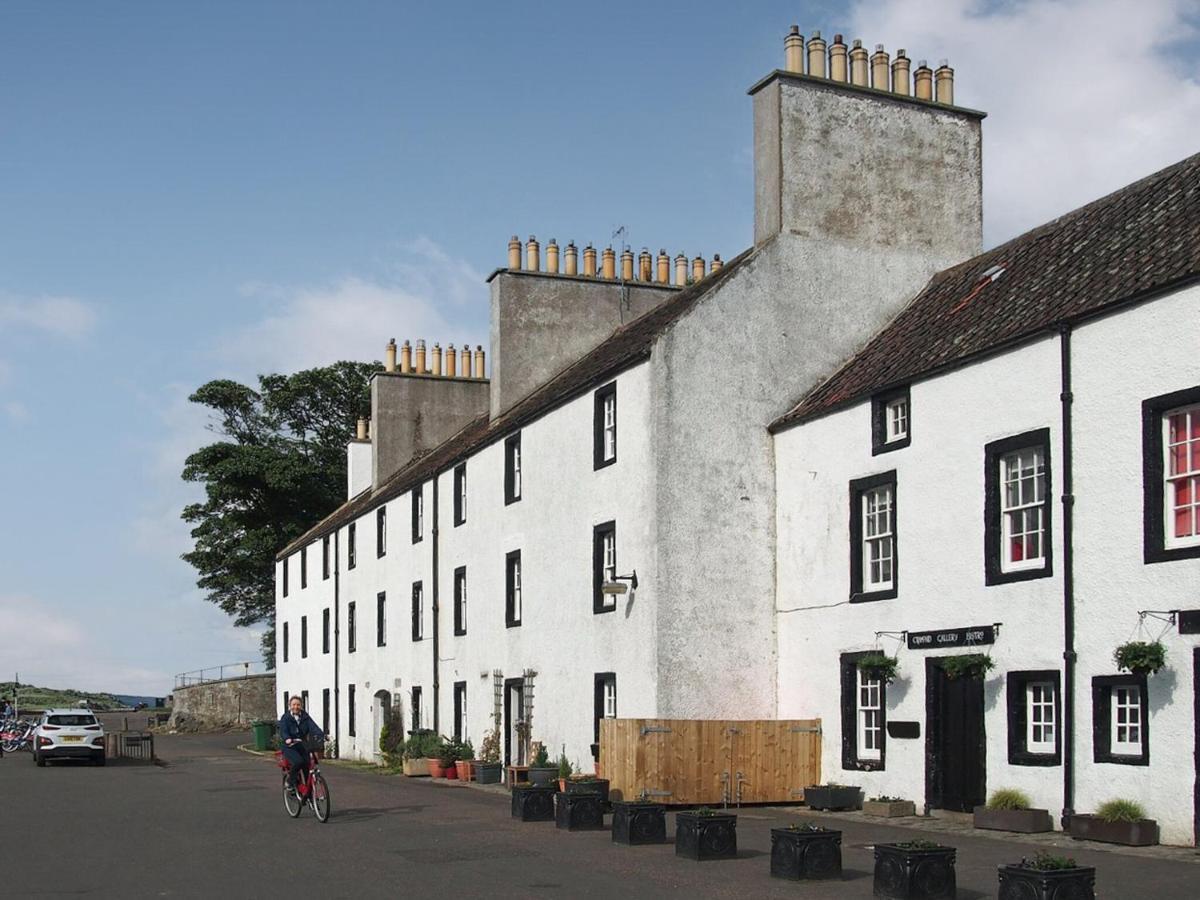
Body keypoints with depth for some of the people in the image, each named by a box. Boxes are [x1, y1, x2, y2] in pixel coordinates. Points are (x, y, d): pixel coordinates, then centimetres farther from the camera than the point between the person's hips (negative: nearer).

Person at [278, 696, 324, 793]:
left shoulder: (305, 717, 4)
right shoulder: (285, 718, -4)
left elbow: (313, 727, -13)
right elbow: (283, 731, -20)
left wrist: (321, 735, -33)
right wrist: (287, 739, -43)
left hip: (302, 746, 4)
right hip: (289, 747, -4)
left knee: (307, 765, -7)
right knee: (298, 762, -28)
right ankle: (291, 781, -2)